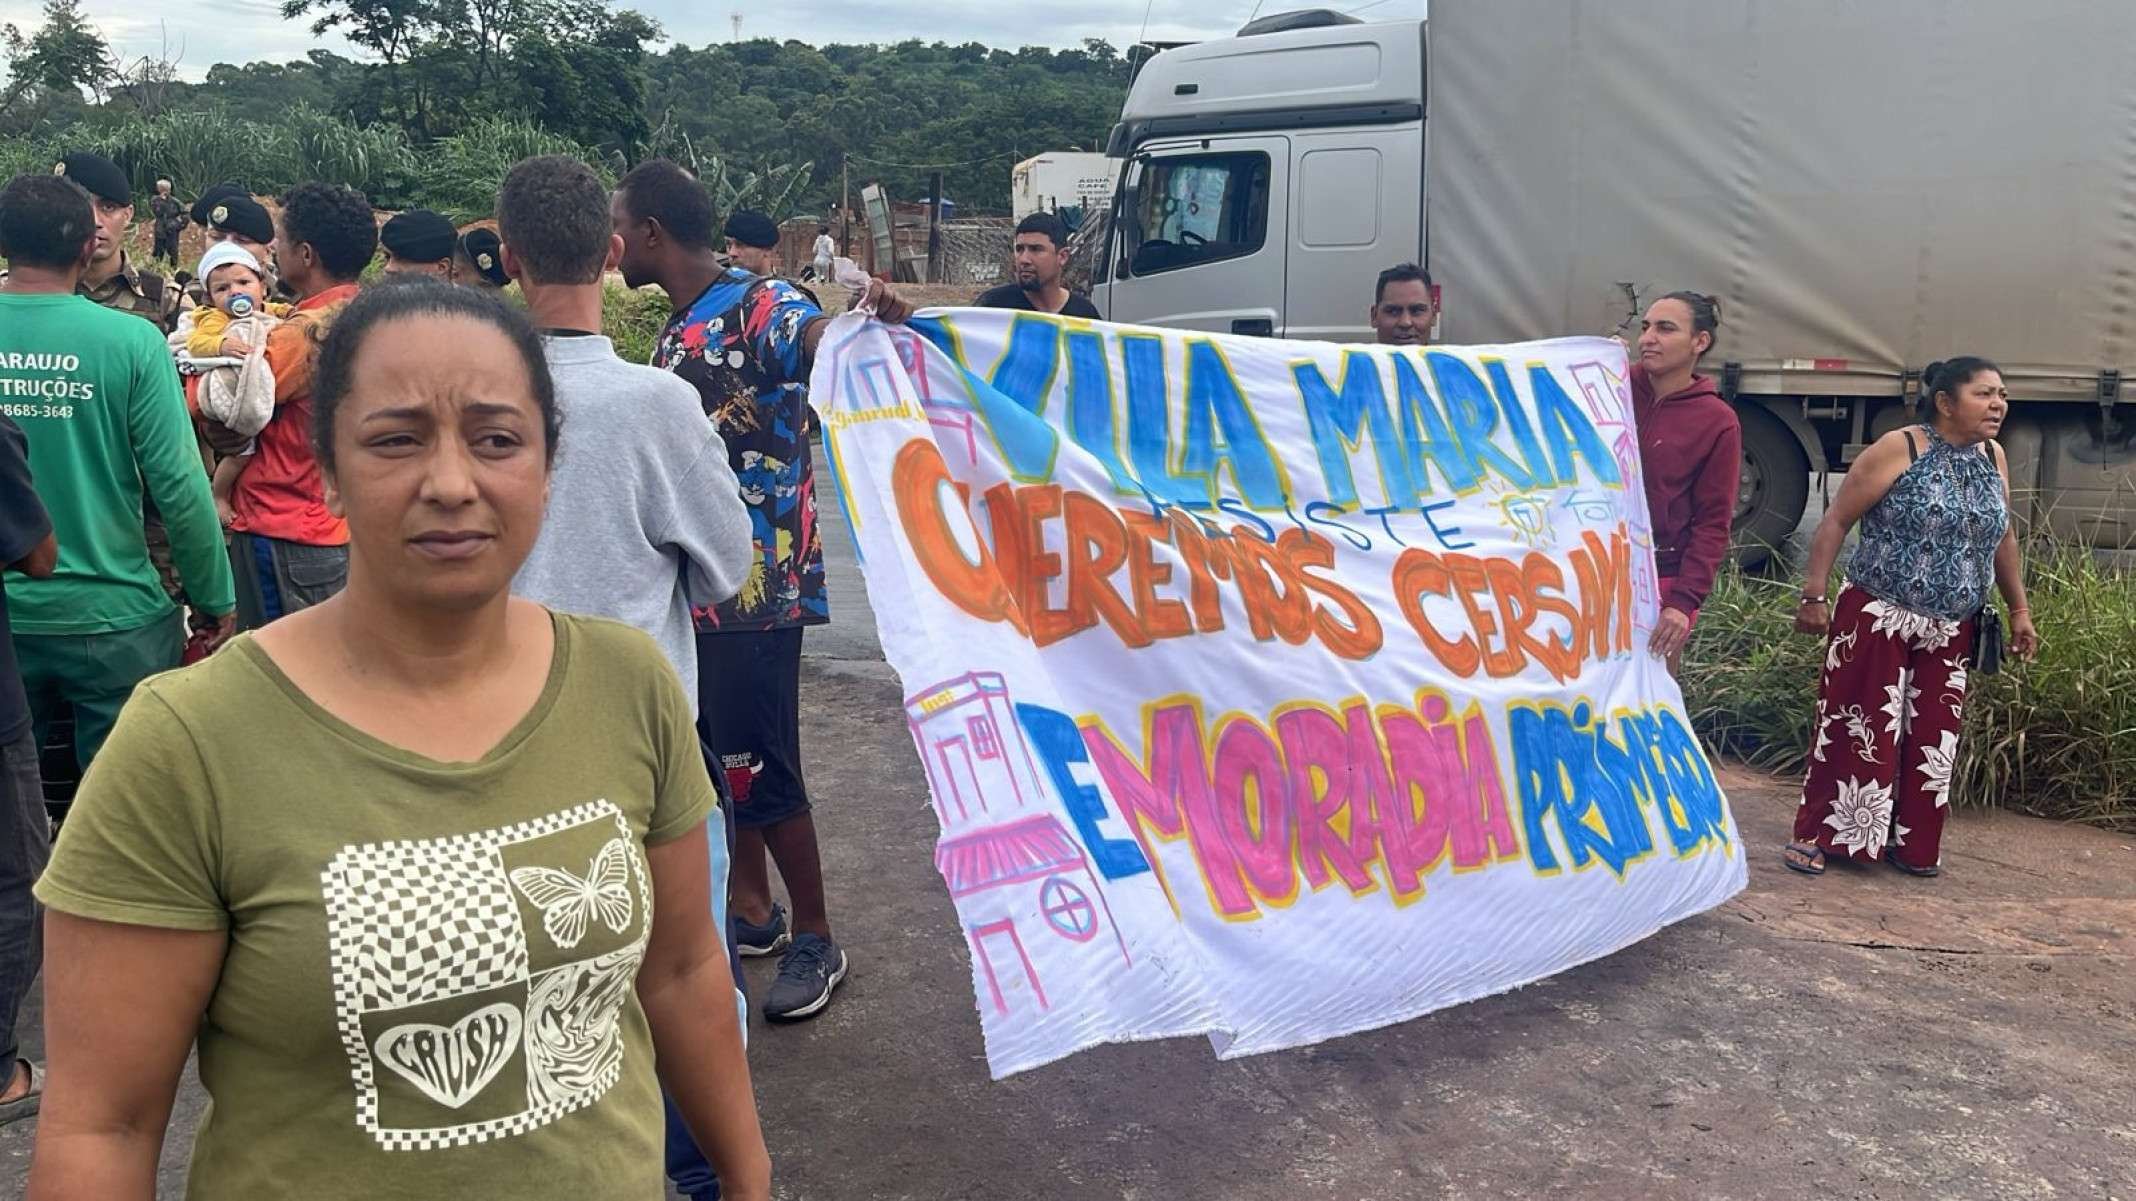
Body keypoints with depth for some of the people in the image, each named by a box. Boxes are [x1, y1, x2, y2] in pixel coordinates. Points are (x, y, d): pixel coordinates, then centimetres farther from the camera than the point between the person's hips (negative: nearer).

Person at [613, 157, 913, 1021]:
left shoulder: (761, 306, -14)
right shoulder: (675, 329, 13)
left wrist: (881, 320, -54)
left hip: (757, 586, -9)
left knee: (760, 770, -2)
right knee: (713, 758, 17)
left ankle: (815, 943, 15)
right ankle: (752, 911, 34)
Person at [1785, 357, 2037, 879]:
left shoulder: (1994, 458, 8)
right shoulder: (1898, 450, -11)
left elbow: (2002, 538, 19)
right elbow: (1835, 522, -11)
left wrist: (2019, 610, 16)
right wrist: (1814, 596, -17)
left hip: (1950, 632, 6)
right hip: (1877, 619, -6)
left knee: (1932, 741, 8)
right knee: (1857, 731, -4)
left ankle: (1912, 846, 20)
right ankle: (1816, 836, 5)